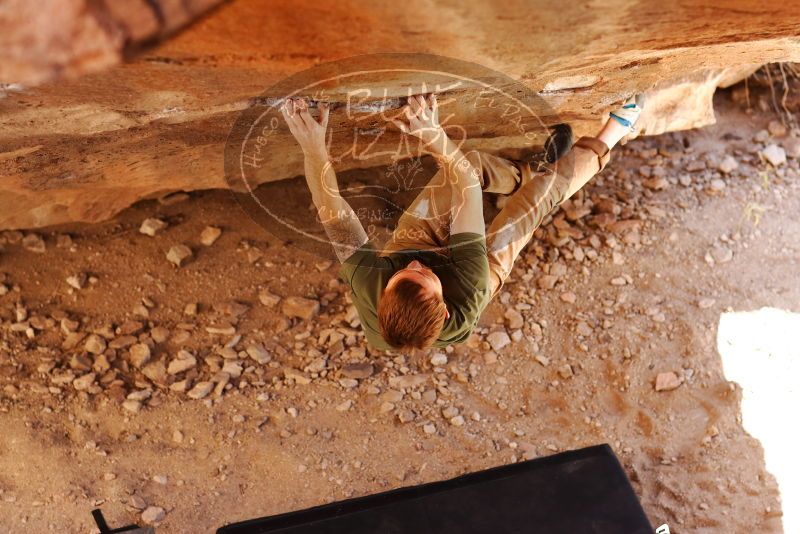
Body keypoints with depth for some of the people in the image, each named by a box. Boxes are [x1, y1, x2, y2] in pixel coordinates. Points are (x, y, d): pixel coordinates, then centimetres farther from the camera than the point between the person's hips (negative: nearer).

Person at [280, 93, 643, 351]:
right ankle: (599, 148, 34)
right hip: (476, 264, -2)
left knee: (473, 163, -5)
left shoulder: (367, 285, -46)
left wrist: (313, 146, -44)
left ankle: (528, 173, 32)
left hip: (407, 242, 2)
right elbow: (467, 185, -47)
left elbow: (334, 217, -38)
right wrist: (434, 136, -56)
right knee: (547, 186, -1)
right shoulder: (466, 304, -48)